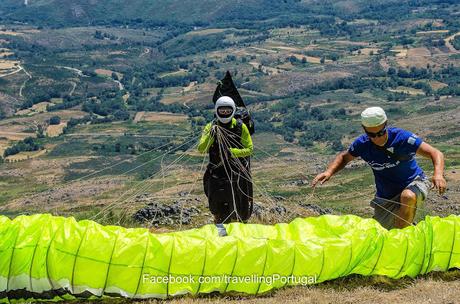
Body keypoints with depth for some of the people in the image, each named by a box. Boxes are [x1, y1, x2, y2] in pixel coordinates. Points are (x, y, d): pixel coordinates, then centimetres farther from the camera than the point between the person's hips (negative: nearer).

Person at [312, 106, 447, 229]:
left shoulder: (402, 137, -25)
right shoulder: (362, 144, -14)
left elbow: (436, 154, -25)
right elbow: (344, 157, 6)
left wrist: (438, 174, -45)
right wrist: (329, 172, -14)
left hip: (413, 183, -4)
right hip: (385, 197, 4)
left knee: (408, 197, -40)